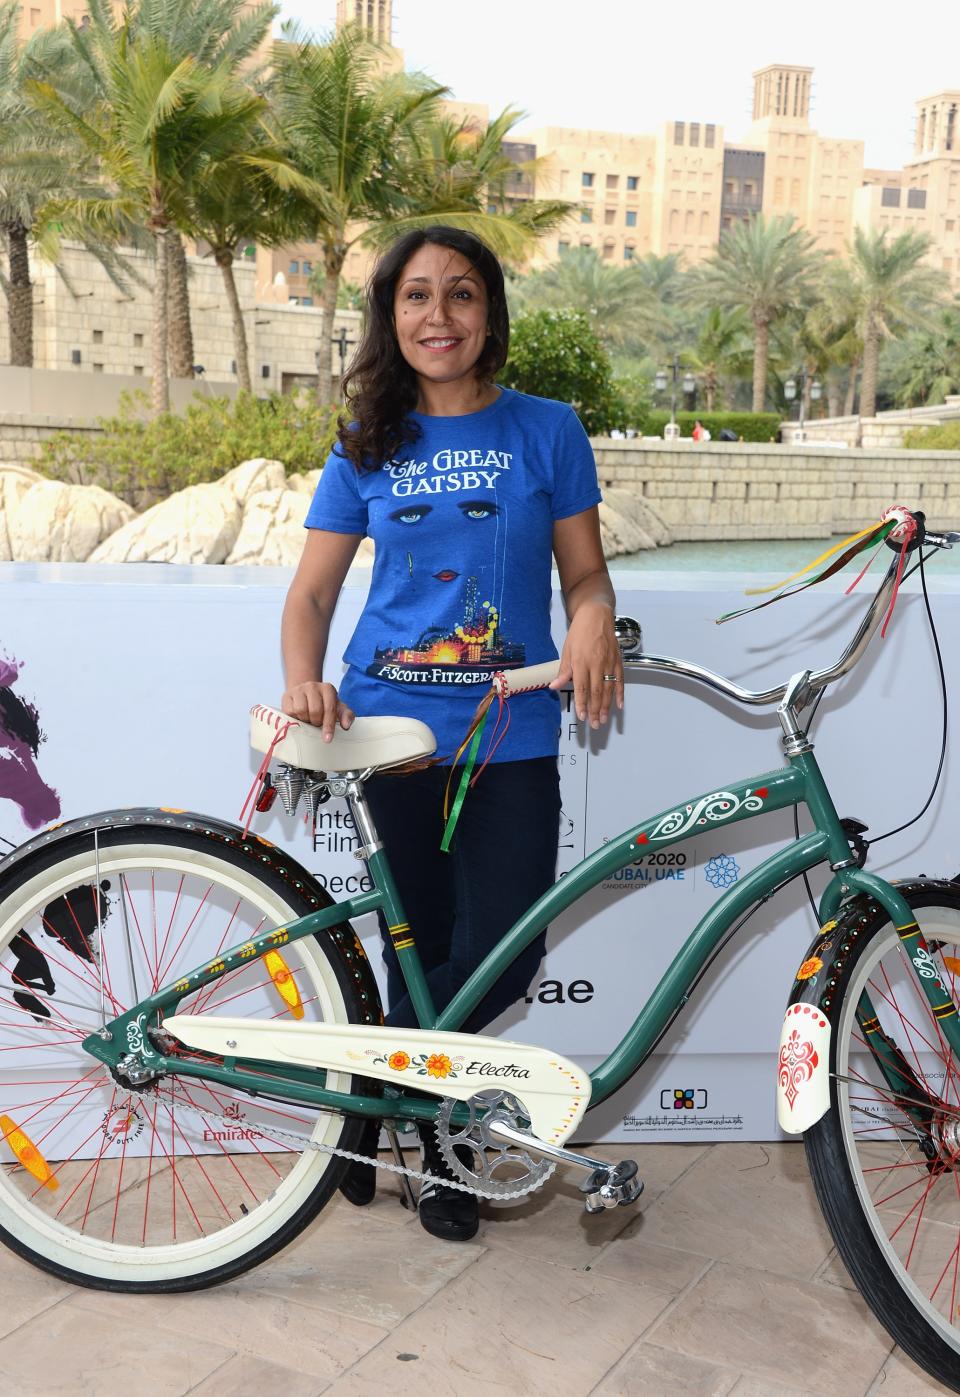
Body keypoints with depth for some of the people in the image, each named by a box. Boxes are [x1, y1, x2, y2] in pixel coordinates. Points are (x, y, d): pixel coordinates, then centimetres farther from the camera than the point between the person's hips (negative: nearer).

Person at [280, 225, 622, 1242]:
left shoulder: (545, 429, 5)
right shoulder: (368, 445, 8)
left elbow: (584, 569, 6)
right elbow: (312, 589, 7)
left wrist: (592, 621, -17)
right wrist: (302, 682, -13)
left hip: (509, 738, 0)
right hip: (389, 728, 1)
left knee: (506, 954, -8)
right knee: (419, 949, 7)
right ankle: (436, 1149, 30)